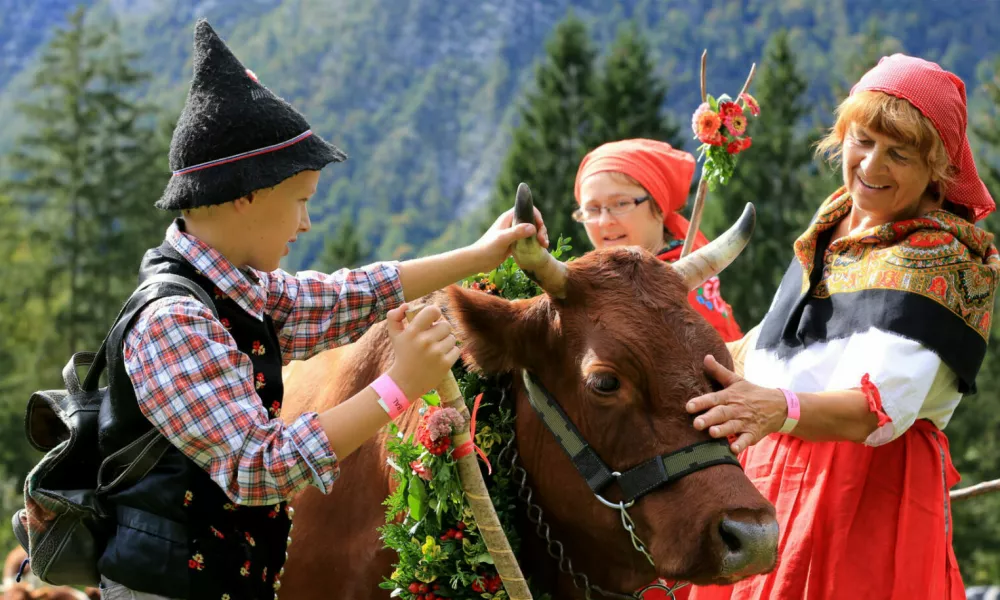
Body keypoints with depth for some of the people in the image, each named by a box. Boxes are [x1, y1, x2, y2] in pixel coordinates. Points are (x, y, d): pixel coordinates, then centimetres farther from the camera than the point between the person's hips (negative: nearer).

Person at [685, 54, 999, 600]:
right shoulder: (833, 223, 10)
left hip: (868, 492, -7)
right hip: (762, 478, 7)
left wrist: (779, 409, -44)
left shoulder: (944, 262, -13)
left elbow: (880, 407, -28)